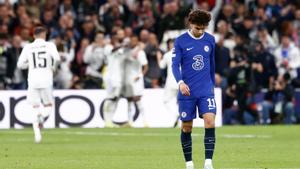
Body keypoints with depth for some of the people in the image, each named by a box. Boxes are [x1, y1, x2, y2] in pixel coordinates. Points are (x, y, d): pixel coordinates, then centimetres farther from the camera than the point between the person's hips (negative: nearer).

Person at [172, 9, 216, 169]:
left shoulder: (210, 40, 5)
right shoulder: (180, 41, -5)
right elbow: (175, 64, -10)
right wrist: (180, 82, -26)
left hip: (206, 90, 1)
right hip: (187, 91, -1)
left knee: (210, 121, -15)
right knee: (187, 127, 6)